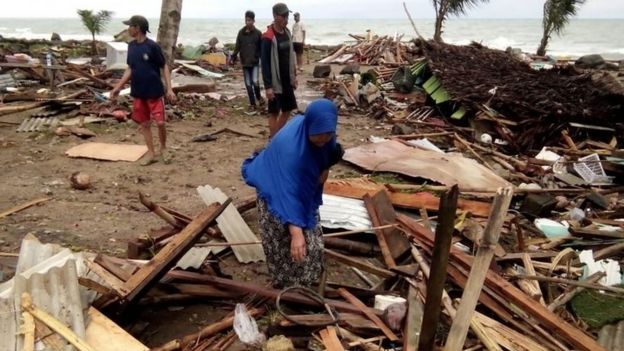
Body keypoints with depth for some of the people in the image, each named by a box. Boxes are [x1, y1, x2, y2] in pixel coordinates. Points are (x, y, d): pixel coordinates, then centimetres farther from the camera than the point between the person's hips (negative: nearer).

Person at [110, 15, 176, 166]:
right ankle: (151, 153, 19)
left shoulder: (152, 46, -13)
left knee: (160, 122, -4)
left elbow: (164, 67, -8)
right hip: (138, 93, 6)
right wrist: (118, 87, 11)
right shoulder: (131, 46, 6)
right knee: (144, 123, 9)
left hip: (155, 92, -6)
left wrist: (169, 89, -14)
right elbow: (130, 69, 14)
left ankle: (163, 148, 20)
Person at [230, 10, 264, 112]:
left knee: (255, 81, -15)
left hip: (255, 62, -3)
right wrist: (233, 57, -6)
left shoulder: (258, 33, -4)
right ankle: (252, 104, 15)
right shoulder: (241, 32, 3)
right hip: (245, 62, 3)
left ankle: (259, 97, 15)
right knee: (248, 84, 5)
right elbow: (237, 47, 5)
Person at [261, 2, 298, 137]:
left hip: (287, 81, 8)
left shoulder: (287, 32, 6)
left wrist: (294, 76, 14)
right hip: (275, 82, -8)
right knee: (274, 112, 1)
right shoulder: (268, 37, -18)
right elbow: (264, 63, -18)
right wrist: (268, 86, -21)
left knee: (287, 110, 15)